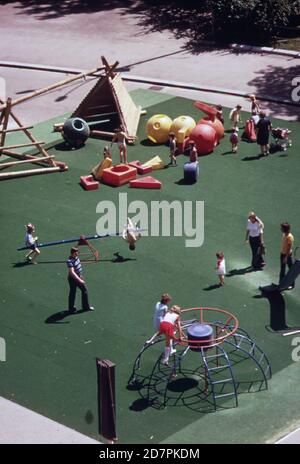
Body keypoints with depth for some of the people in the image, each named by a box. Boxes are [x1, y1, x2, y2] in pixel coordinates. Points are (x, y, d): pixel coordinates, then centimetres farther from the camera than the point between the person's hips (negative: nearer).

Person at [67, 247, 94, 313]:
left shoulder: (76, 257, 0)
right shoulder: (70, 261, -28)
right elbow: (72, 272, -34)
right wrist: (79, 280, -36)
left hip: (79, 277, 9)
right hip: (73, 278, -9)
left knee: (84, 290, 15)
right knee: (72, 293, 6)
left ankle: (86, 306, 29)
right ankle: (71, 309, 23)